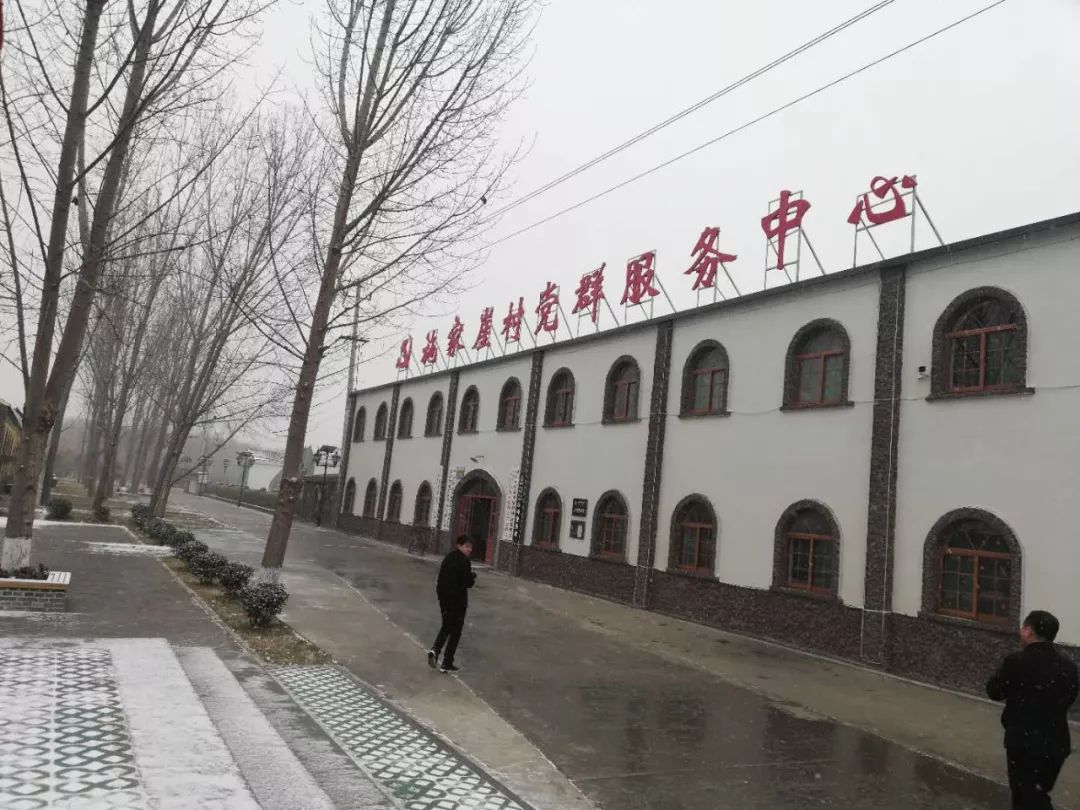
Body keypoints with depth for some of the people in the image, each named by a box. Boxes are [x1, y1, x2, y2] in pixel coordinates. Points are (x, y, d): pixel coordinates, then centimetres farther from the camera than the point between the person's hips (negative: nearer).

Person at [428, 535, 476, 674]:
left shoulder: (448, 558, 9)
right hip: (457, 600, -7)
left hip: (444, 598, 7)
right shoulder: (463, 561, -16)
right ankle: (446, 664, 11)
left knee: (446, 626, 22)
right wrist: (473, 577, 3)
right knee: (455, 632, 6)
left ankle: (435, 649, -1)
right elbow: (468, 582, -20)